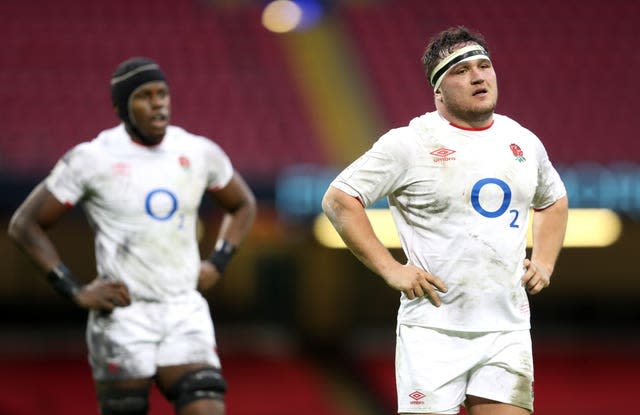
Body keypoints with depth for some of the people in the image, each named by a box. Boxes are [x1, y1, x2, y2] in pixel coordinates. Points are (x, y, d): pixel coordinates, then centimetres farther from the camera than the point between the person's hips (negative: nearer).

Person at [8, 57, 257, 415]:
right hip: (123, 315, -3)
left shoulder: (200, 153, 5)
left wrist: (218, 263, 8)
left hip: (185, 313, 3)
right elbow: (25, 225, 0)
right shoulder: (91, 160, -6)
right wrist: (75, 291, -7)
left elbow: (243, 205, 24)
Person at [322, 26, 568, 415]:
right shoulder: (410, 143, -4)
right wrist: (390, 269, -10)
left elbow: (554, 200, 33)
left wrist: (544, 264, 17)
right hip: (434, 331, -4)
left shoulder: (525, 142, 13)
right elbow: (338, 199, -4)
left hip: (508, 329, 4)